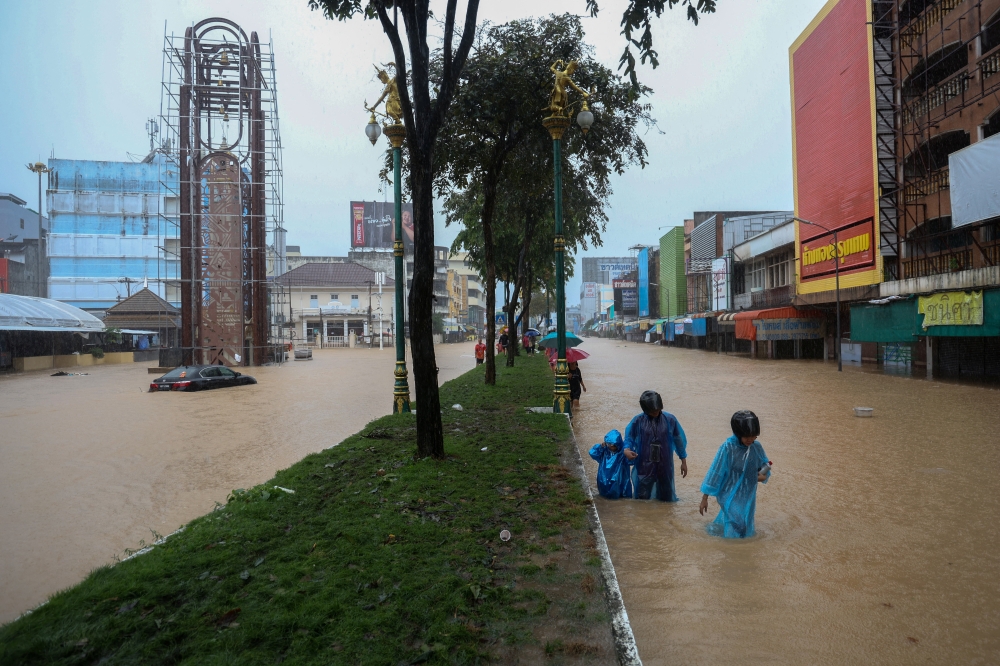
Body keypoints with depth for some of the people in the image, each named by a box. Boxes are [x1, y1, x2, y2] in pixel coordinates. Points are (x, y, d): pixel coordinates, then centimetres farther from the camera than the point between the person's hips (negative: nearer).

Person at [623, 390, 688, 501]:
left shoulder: (670, 419, -6)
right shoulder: (638, 421, -8)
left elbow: (679, 440, 4)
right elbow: (629, 437, 1)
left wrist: (683, 462, 8)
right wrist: (627, 449, -22)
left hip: (664, 466, 1)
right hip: (644, 466, -1)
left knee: (666, 498, 14)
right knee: (642, 498, 6)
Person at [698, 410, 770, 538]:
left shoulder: (756, 447, -8)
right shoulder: (728, 447, -22)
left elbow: (765, 464, 11)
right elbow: (715, 472, -17)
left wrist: (764, 475, -14)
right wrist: (705, 498, -14)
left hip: (747, 498, 5)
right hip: (730, 497, -5)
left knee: (744, 530, 20)